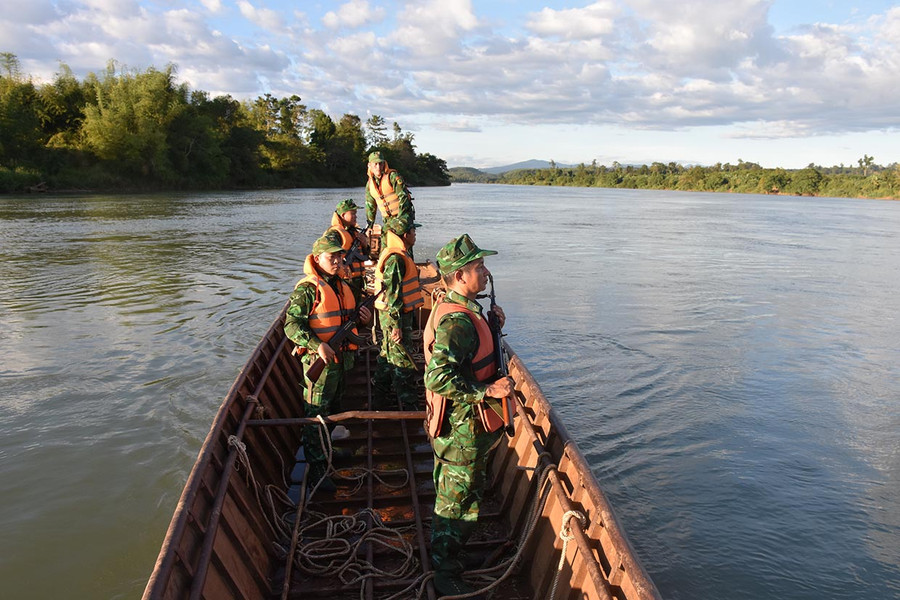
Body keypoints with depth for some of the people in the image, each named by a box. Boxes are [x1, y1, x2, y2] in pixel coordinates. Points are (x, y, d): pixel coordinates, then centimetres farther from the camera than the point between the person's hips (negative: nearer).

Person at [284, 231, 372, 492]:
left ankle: (325, 450, 41)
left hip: (342, 359, 8)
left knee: (332, 408, 22)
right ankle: (316, 469, 9)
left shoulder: (343, 286, 11)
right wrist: (318, 345, -29)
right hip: (319, 361, -8)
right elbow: (292, 325, -19)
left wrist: (363, 317, 0)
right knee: (316, 414, 0)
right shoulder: (307, 289, -14)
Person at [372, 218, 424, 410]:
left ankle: (381, 401, 32)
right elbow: (392, 294, -25)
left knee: (388, 355, 19)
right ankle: (409, 407, 3)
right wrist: (396, 325, -25)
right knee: (403, 360, -4)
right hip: (396, 316, -11)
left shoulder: (399, 255, 13)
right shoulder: (396, 259, -21)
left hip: (396, 315, 11)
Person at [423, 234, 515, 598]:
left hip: (454, 424, 11)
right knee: (459, 501, 5)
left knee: (450, 495, 27)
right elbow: (439, 378, -35)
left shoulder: (456, 309, 5)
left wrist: (492, 325, 3)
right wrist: (488, 390, -30)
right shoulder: (457, 321, -29)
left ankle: (444, 554, 49)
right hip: (464, 429, -11)